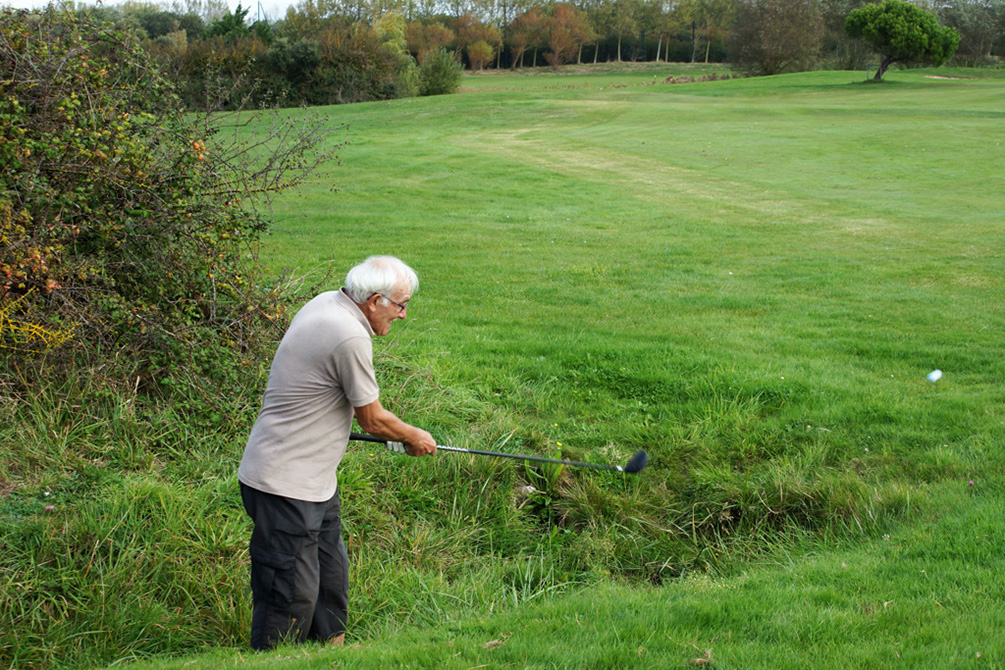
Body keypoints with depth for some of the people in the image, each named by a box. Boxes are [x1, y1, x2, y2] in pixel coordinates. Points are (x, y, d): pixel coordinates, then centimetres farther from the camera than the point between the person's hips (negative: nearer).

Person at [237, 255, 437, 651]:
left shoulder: (327, 303, 7)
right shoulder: (350, 337, -23)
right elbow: (373, 421, -12)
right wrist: (414, 438, 6)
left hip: (315, 478, 11)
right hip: (284, 484, -11)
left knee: (331, 574, 19)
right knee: (291, 592, -4)